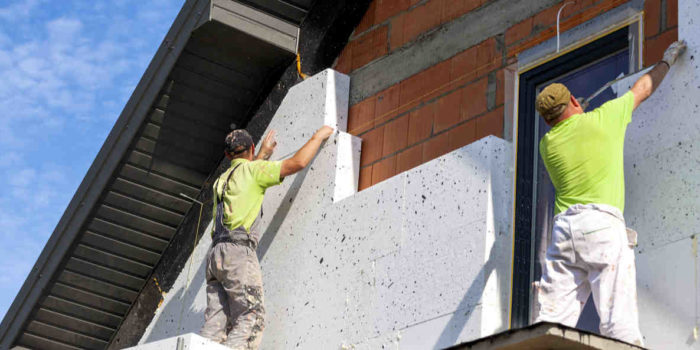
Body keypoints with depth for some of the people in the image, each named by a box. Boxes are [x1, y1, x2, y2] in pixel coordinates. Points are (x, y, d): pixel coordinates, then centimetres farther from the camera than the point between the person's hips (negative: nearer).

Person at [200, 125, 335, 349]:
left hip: (215, 254, 7)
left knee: (216, 323, -2)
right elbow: (297, 163, 0)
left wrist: (264, 155, 58)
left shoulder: (222, 180, 27)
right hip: (238, 251, -7)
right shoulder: (252, 169, 5)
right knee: (251, 318, -12)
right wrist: (318, 137, 15)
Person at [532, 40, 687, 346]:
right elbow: (643, 89, 24)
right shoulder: (603, 118, 9)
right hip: (602, 224, -4)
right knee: (619, 325, -12)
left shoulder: (547, 144, 18)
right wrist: (667, 59, 42)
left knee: (550, 325, -3)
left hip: (563, 227, 4)